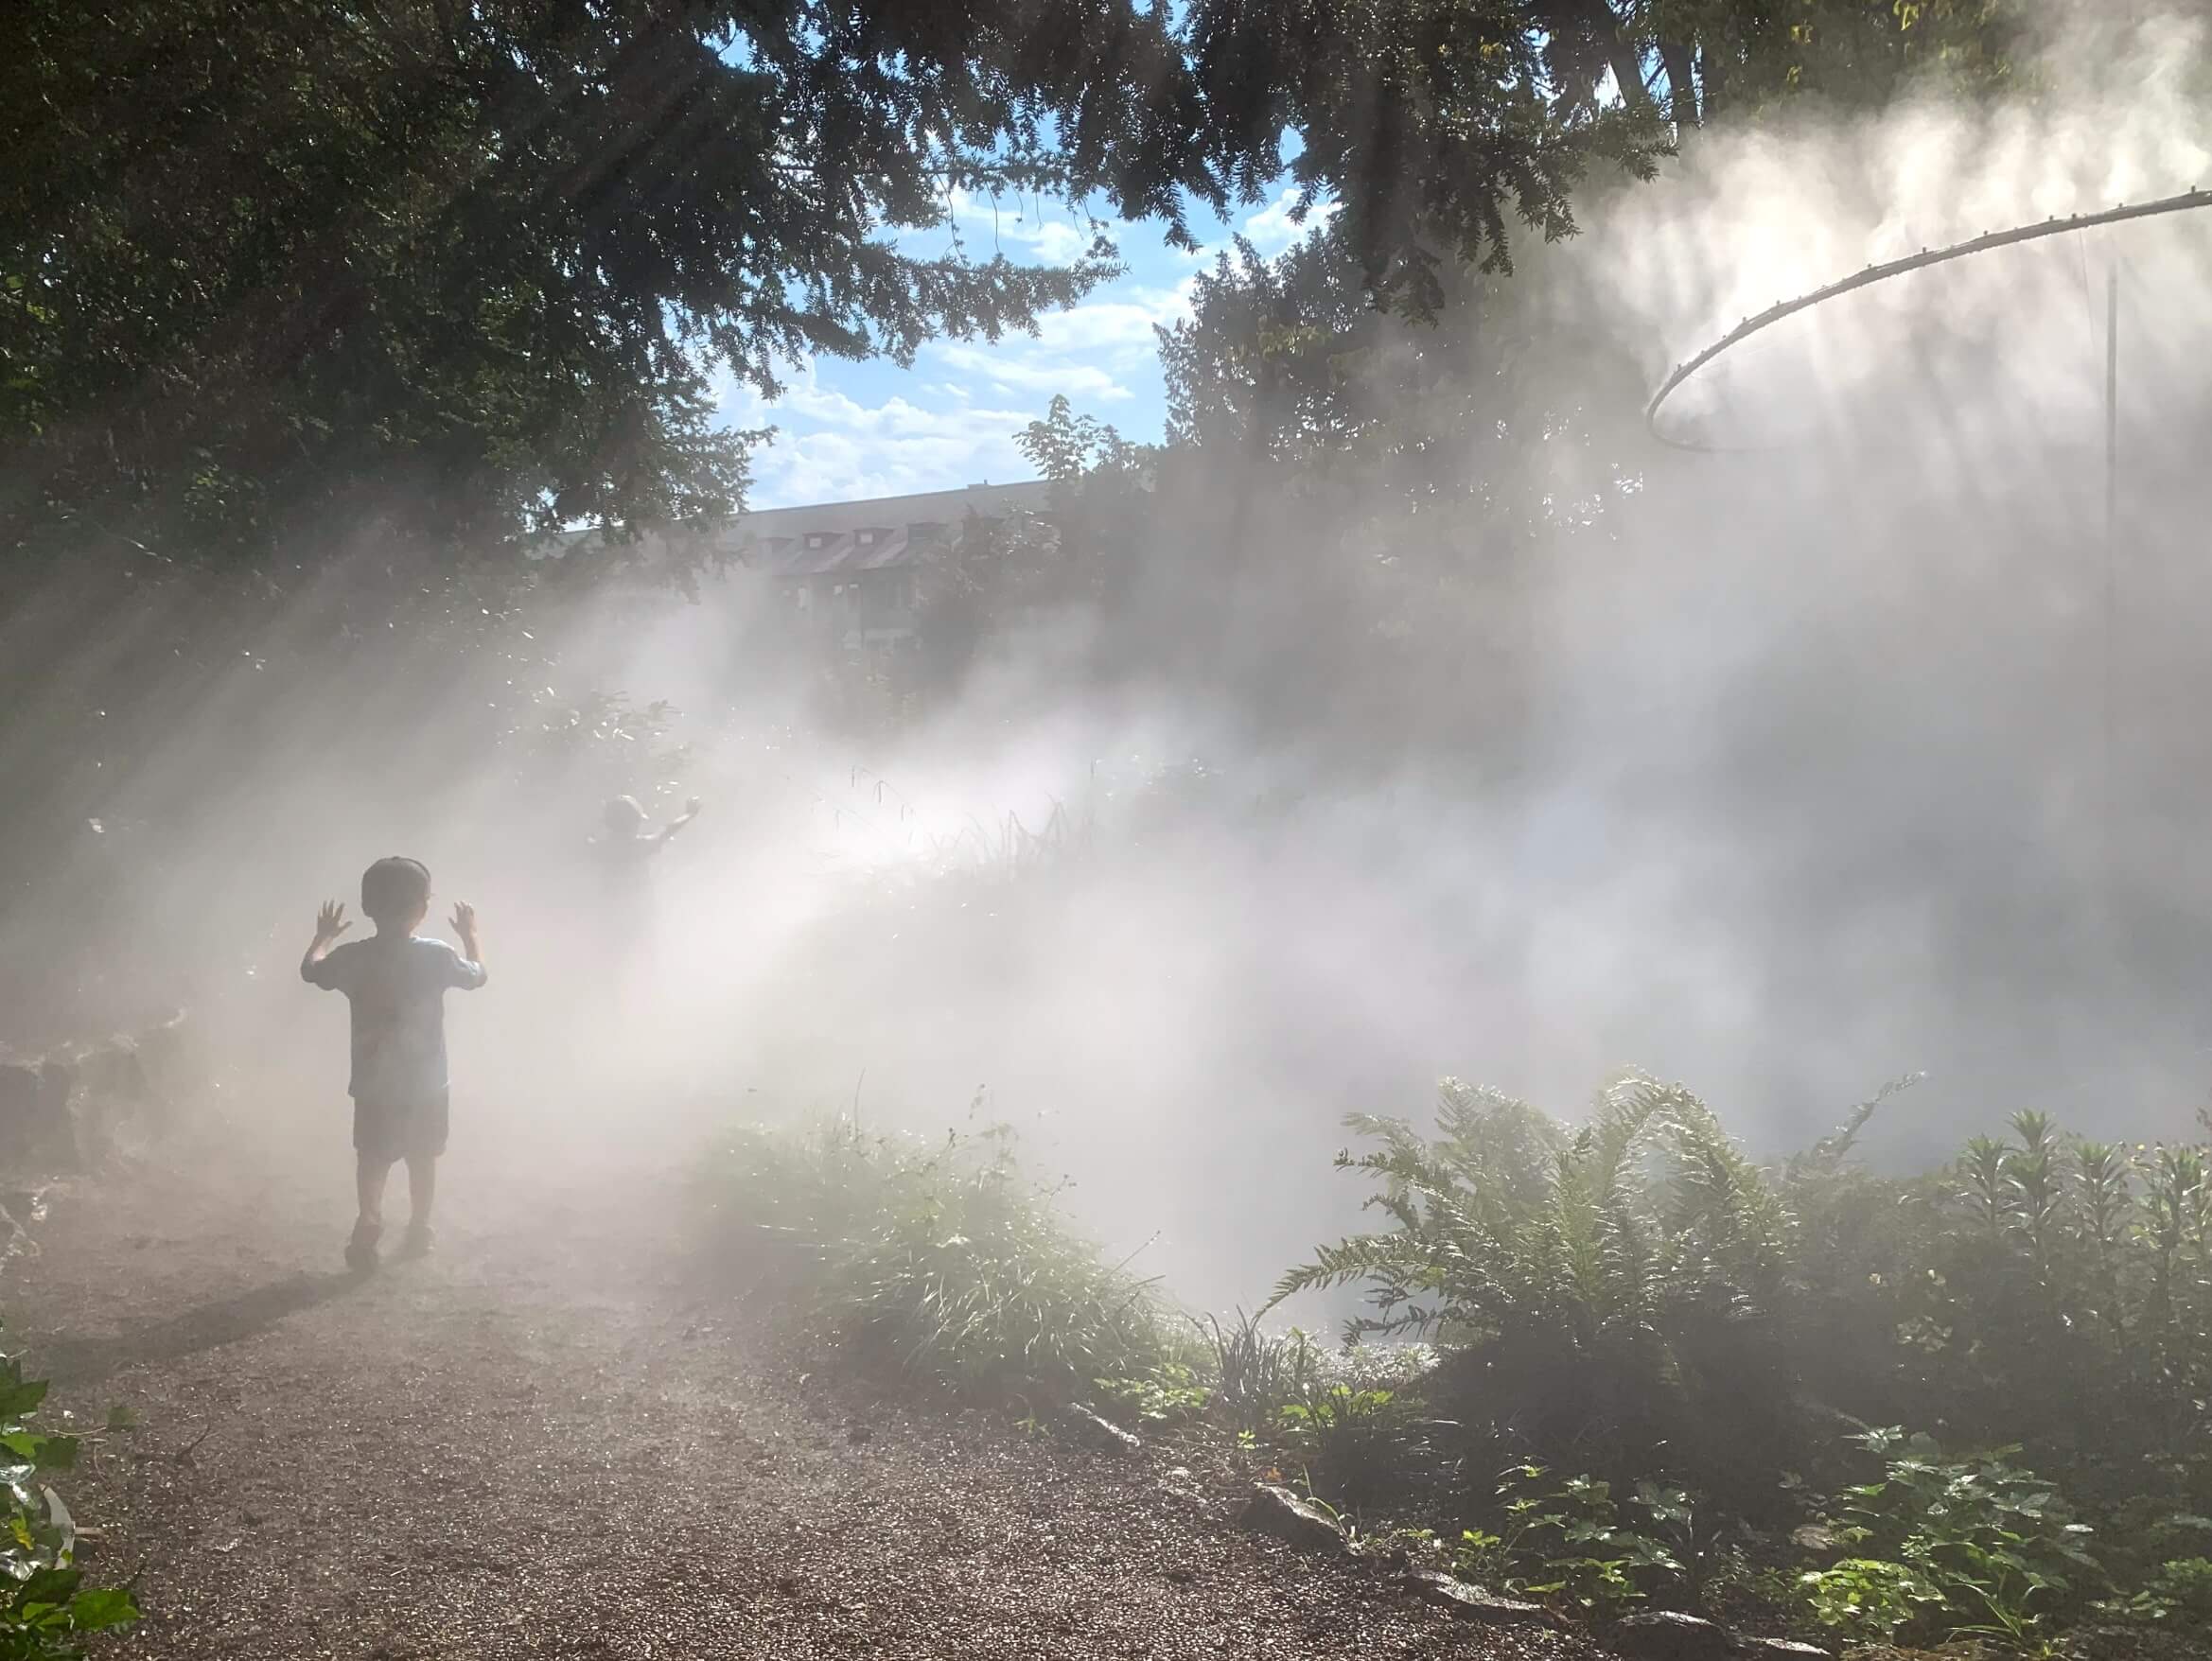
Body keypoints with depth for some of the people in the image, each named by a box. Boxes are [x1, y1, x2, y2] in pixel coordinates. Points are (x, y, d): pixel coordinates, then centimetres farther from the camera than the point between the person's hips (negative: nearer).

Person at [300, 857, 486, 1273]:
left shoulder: (351, 957, -11)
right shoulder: (436, 956, -16)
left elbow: (310, 971, 11)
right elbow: (477, 975, 5)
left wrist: (323, 936, 28)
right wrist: (470, 934, 21)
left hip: (373, 1086, 1)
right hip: (426, 1084, -1)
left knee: (372, 1159, 15)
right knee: (423, 1158, 15)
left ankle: (368, 1232, 5)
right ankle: (419, 1231, 24)